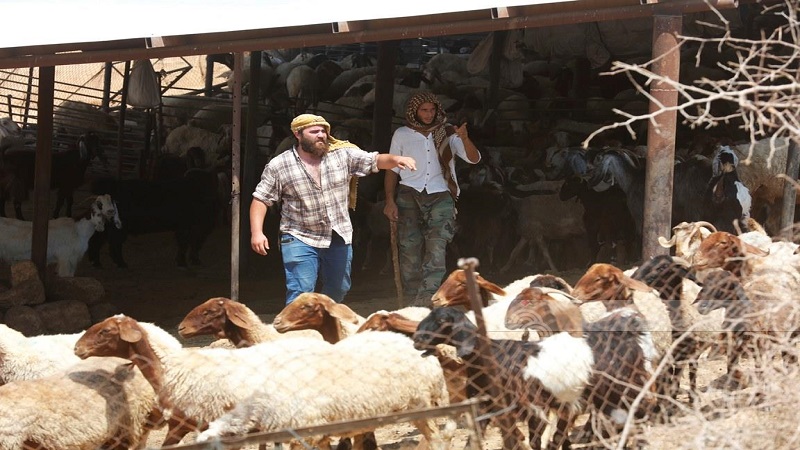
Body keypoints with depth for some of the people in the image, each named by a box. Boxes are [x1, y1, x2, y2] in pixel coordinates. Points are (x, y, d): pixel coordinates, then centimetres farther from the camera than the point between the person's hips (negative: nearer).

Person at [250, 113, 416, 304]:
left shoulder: (343, 155, -1)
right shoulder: (278, 166, -6)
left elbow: (375, 161, -3)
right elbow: (261, 200, -4)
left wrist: (395, 159, -24)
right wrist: (257, 232, -15)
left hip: (339, 238, 4)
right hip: (300, 239, -4)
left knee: (338, 289, 17)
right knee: (300, 293, -12)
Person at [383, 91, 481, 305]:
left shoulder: (447, 133, 9)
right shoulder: (402, 134, 11)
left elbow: (473, 159, 0)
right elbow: (392, 170, 12)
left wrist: (465, 139, -20)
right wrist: (390, 201, 0)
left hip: (440, 196, -1)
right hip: (409, 194, 1)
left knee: (437, 245, -18)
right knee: (410, 247, -5)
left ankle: (426, 299, -27)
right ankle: (412, 300, -1)